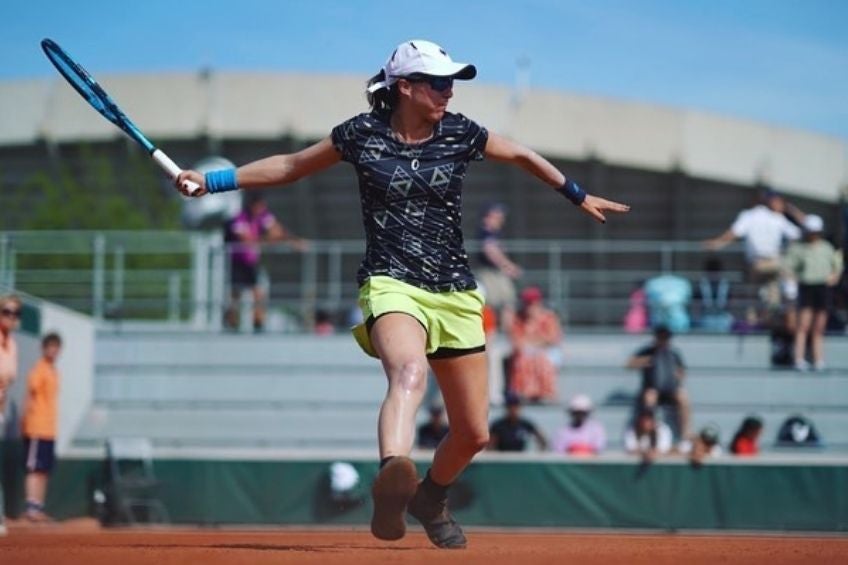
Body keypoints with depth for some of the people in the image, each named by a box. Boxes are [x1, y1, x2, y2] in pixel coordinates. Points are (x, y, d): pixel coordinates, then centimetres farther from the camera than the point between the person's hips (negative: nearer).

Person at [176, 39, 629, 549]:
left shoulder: (460, 134, 4)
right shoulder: (363, 134, -1)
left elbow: (522, 156, 21)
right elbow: (290, 166, 9)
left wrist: (578, 196, 29)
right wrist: (214, 181, 4)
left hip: (455, 295, 4)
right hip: (391, 285, -4)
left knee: (474, 434, 9)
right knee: (410, 372, -39)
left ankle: (431, 499, 39)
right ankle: (394, 477, -63)